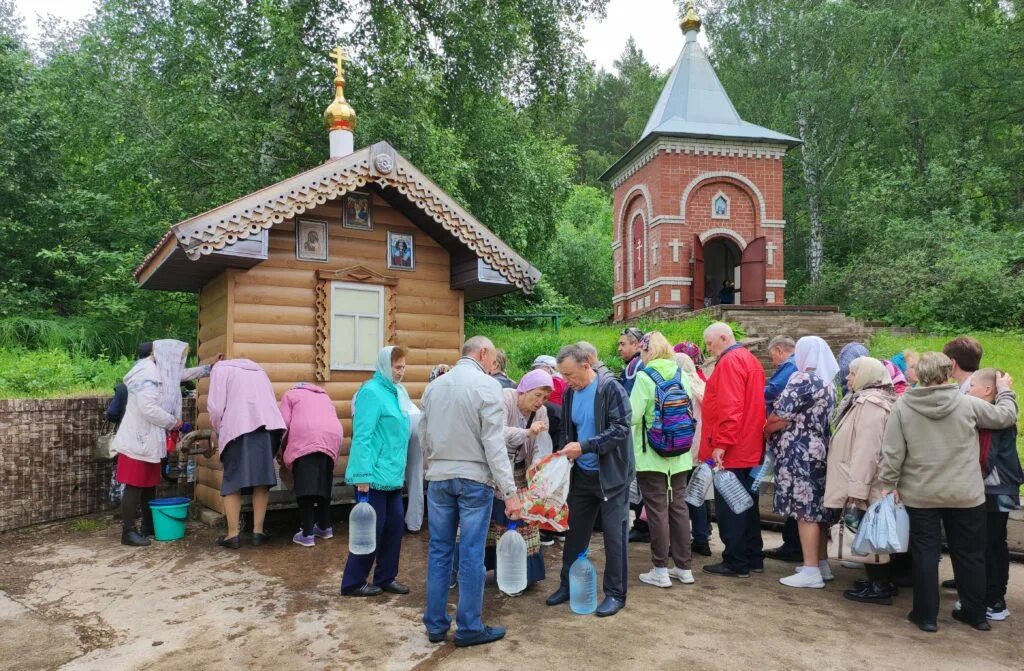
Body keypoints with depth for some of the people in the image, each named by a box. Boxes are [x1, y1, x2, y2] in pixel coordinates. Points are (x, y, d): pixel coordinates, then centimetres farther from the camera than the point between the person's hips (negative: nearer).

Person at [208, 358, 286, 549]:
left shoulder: (220, 369, 13)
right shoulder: (257, 370, 30)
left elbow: (216, 406, 1)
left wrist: (219, 431, 17)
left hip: (238, 428, -4)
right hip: (267, 425, 4)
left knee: (232, 482, 3)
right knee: (262, 480, 8)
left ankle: (233, 534, 0)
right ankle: (258, 531, 7)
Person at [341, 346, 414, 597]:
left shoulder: (397, 392, 11)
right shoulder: (371, 392, -16)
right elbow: (362, 436, -20)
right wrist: (363, 475, -23)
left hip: (392, 474, 8)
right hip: (375, 474, -8)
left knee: (395, 524, 11)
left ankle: (386, 578, 25)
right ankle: (353, 582, 15)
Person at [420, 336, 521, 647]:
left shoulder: (434, 385, 6)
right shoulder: (488, 386, -11)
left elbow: (423, 436, 11)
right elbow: (495, 445, -15)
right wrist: (510, 492, -13)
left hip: (438, 478, 5)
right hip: (474, 479, -5)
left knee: (439, 551, 12)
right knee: (471, 555, 3)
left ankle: (435, 624, 20)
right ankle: (469, 627, 12)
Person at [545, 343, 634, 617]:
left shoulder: (610, 388, -16)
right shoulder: (570, 393, 4)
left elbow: (621, 428, -22)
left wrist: (584, 447, -26)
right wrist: (568, 451, -3)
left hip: (611, 475, -6)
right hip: (582, 475, 6)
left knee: (614, 535, 2)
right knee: (575, 531, 14)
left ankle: (615, 594, 16)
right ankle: (568, 585, 30)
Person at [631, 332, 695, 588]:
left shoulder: (645, 377, -14)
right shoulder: (682, 375, 2)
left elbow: (632, 416, -20)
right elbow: (690, 411, 8)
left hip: (651, 456, -5)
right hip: (680, 454, 5)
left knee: (657, 510, 2)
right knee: (679, 506, 13)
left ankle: (660, 570, 8)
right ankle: (684, 567, 21)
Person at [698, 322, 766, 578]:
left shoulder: (729, 362, -14)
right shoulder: (750, 360, 17)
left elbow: (729, 407, -23)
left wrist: (721, 444, -22)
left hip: (731, 452, -10)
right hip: (751, 450, 10)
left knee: (728, 507, -3)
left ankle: (736, 563, 2)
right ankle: (753, 558, 22)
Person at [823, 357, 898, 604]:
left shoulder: (870, 404, -17)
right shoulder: (871, 400, 16)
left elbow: (867, 449, -24)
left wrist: (857, 488, -25)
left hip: (868, 486, -10)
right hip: (871, 484, 10)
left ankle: (880, 587, 5)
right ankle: (882, 581, 25)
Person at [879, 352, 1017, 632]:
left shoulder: (902, 405, -9)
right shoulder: (967, 403, -9)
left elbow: (892, 451, -8)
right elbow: (1005, 416, 7)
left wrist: (888, 483, 2)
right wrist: (1004, 391, 25)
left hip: (921, 494, 0)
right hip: (965, 494, 1)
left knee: (925, 553, 8)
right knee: (970, 553, 15)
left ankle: (926, 615, 14)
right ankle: (976, 613, 27)